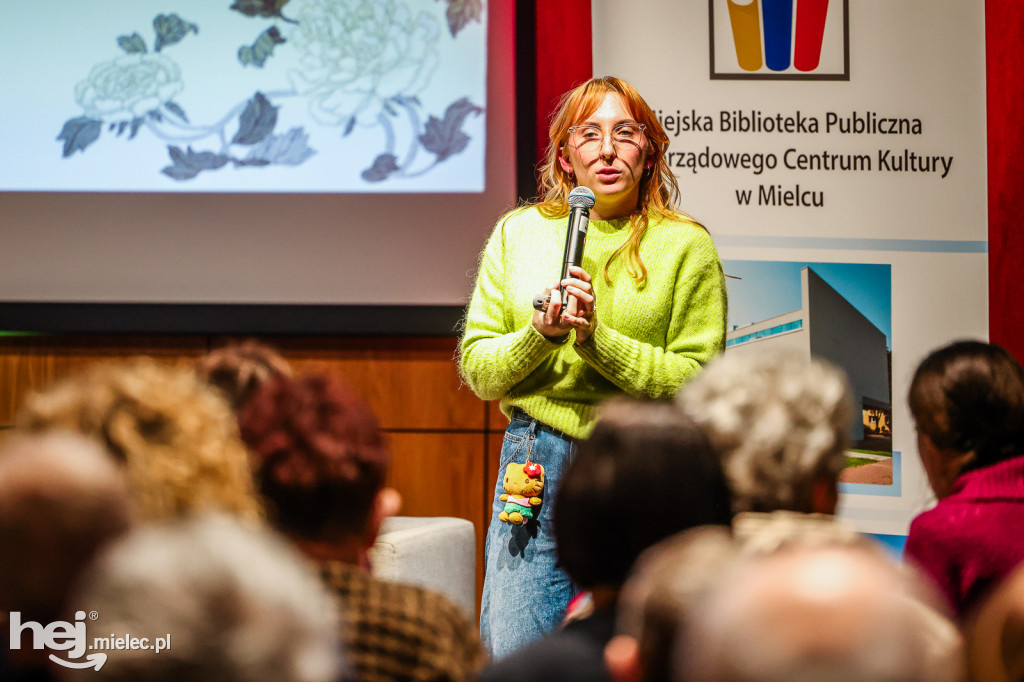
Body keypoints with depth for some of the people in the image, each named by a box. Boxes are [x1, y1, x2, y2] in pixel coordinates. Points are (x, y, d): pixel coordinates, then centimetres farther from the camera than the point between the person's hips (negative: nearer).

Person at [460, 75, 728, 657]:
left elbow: (697, 381, -5)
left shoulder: (686, 246, 1)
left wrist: (597, 340, -14)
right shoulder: (518, 233, 9)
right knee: (514, 659, 0)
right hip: (536, 462, 2)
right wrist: (539, 334, -12)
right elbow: (477, 369, 8)